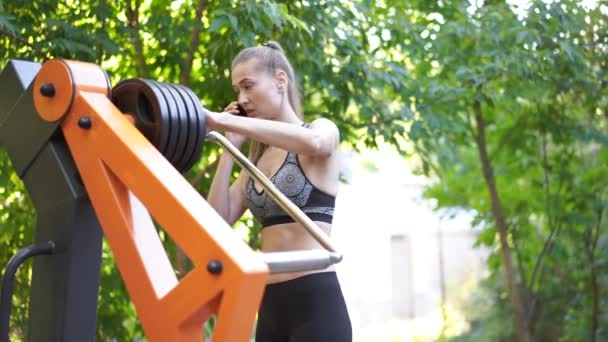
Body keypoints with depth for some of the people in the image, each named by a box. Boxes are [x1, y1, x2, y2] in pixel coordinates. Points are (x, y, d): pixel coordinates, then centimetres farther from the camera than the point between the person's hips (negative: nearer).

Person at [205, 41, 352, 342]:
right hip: (271, 305, 7)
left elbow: (311, 142, -29)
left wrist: (221, 120, -30)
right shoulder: (259, 157, 17)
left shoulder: (322, 129, -1)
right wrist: (230, 147, 5)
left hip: (315, 301, -7)